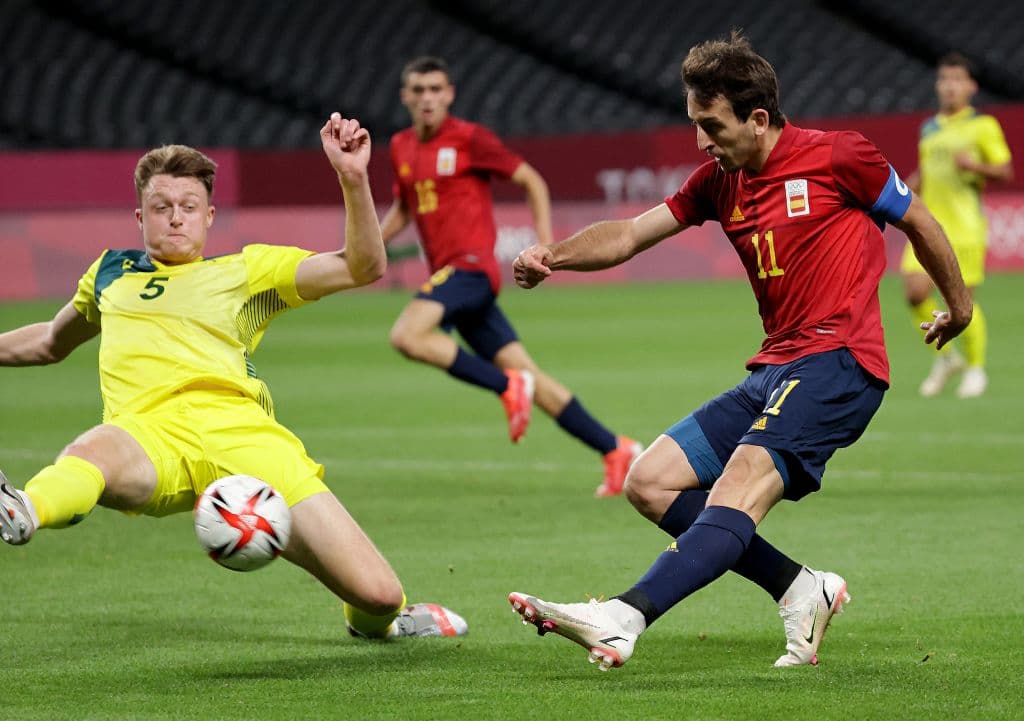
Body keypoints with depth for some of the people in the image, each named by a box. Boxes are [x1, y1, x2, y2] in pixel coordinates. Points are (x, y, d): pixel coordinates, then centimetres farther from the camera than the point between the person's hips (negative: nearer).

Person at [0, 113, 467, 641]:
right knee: (89, 455, -42)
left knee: (375, 593, -12)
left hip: (238, 426, 0)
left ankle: (377, 617, 24)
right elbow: (50, 343, 51)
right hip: (149, 431, 0)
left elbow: (363, 267, 15)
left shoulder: (247, 271, 25)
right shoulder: (111, 272, 33)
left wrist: (352, 178, 1)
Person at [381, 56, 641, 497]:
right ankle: (616, 450, 9)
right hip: (447, 272, 7)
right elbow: (403, 208, 29)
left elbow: (531, 181, 1)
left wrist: (545, 242, -8)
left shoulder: (469, 139, -5)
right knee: (527, 377, 4)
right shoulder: (401, 147, 15)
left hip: (471, 266, -7)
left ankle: (508, 386, -16)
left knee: (407, 336, -28)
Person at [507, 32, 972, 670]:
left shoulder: (835, 156, -4)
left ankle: (623, 620, -47)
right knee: (650, 483, 1)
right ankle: (802, 590, 1)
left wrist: (958, 305, 21)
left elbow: (918, 221, 9)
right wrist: (553, 255, -9)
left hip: (838, 361, -9)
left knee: (739, 488, -27)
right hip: (773, 371, 9)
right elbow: (629, 235, 10)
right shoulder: (720, 181, 14)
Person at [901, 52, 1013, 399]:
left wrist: (975, 165, -19)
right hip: (929, 224, 5)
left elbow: (1005, 172, -2)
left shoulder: (983, 126, -1)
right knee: (915, 291, -10)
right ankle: (945, 357, 11)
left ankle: (976, 368, 14)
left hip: (966, 226, -5)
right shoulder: (929, 129, 15)